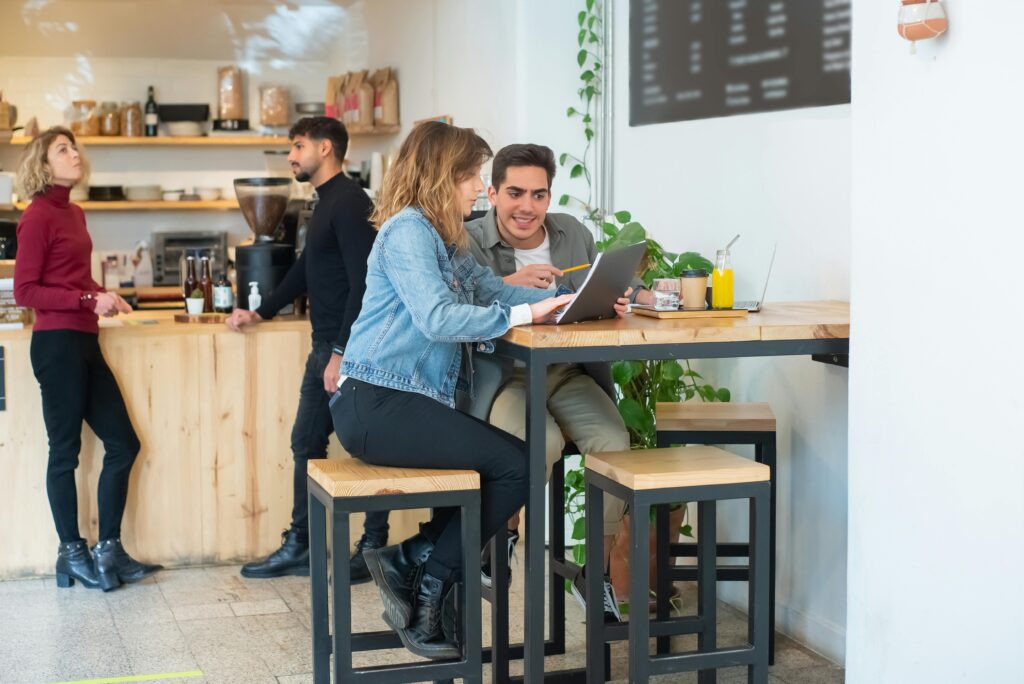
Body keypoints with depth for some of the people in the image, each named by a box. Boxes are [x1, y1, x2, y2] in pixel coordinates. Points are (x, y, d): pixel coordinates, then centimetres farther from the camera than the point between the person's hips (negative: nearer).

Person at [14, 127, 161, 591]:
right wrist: (90, 300, -18)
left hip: (84, 343, 9)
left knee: (123, 444, 9)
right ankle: (72, 554, 15)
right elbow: (24, 291, -13)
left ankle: (108, 549, 18)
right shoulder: (38, 216, -10)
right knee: (65, 451, 2)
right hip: (57, 343, -9)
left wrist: (104, 297, 5)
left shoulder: (74, 213, 14)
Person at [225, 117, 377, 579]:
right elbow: (306, 271, 27)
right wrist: (260, 313, 25)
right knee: (307, 444, 13)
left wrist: (342, 353, -23)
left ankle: (375, 549, 8)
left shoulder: (349, 203, -14)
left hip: (347, 347, -10)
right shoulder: (327, 203, 17)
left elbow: (362, 281, -21)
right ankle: (299, 548, 21)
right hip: (325, 345, 11)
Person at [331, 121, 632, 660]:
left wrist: (582, 301, 1)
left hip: (404, 405, 10)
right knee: (515, 465, -13)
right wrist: (522, 314, -24)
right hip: (376, 406, -10)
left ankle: (409, 562, 6)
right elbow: (438, 318, -24)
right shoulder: (408, 229, -11)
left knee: (500, 470, 6)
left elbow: (495, 290, 11)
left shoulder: (445, 238, 19)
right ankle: (427, 583, -2)